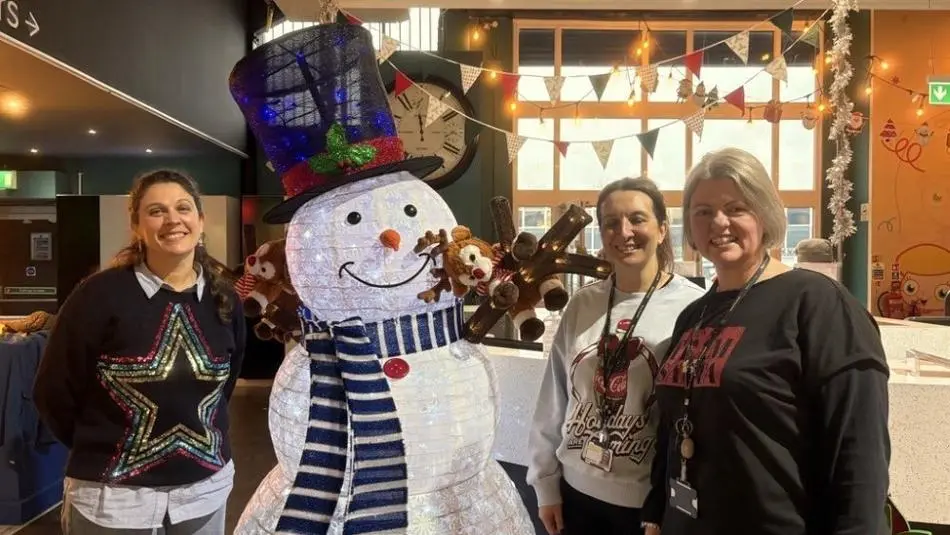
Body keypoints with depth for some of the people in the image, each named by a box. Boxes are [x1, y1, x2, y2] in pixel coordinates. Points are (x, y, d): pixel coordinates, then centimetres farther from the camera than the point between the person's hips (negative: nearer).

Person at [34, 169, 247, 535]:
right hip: (111, 495, -3)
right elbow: (53, 392, -5)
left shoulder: (225, 300, -1)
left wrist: (197, 439, 10)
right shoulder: (100, 294, -13)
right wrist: (100, 449, 4)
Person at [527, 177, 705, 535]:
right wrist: (545, 484, 7)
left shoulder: (692, 308, -12)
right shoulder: (582, 305, -1)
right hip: (576, 491, 4)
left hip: (653, 501, -3)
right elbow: (554, 400, 4)